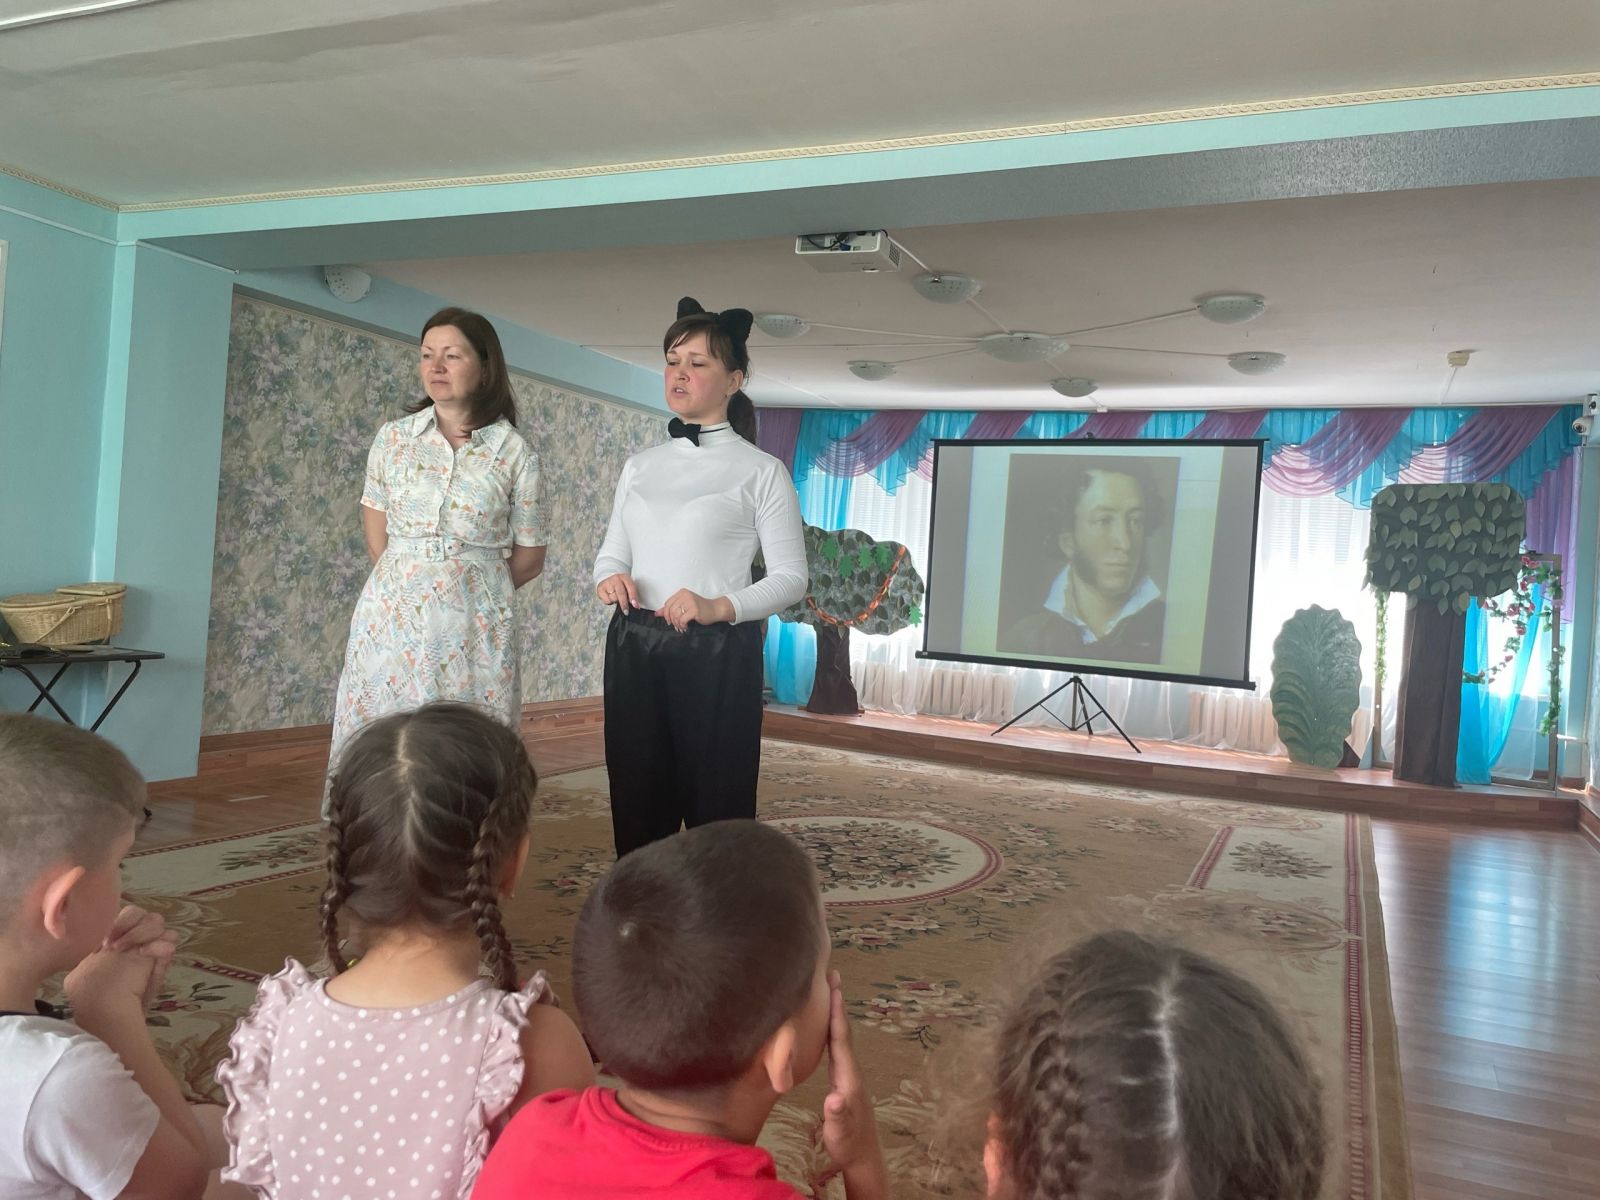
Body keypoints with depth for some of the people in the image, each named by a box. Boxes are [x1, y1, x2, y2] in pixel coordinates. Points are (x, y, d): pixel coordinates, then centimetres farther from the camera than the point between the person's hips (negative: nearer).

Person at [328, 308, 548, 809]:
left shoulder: (516, 453, -1)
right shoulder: (393, 437, 6)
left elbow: (529, 559, 6)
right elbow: (377, 536, 17)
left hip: (474, 626, -2)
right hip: (393, 616, 2)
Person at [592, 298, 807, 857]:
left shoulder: (760, 471, -2)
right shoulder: (640, 465, 13)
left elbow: (790, 576, -4)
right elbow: (611, 553, 17)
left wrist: (720, 607, -20)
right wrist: (609, 578, -7)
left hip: (718, 654, -4)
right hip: (634, 648, 5)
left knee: (716, 807, 2)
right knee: (638, 800, 10)